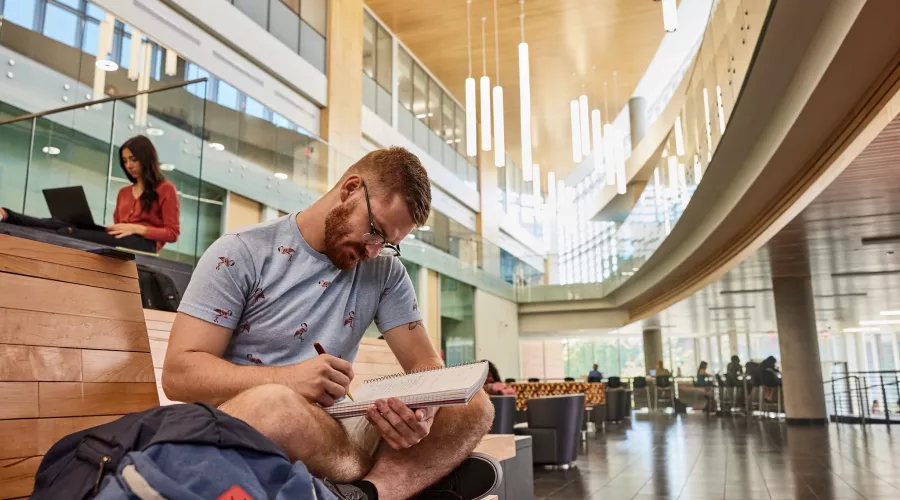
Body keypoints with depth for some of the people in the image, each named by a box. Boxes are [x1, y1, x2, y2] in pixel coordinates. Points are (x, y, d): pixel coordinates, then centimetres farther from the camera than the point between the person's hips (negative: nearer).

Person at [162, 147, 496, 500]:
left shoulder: (385, 271, 4)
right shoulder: (241, 254, -7)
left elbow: (425, 363, 3)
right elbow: (179, 373, -11)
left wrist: (423, 408, -23)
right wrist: (287, 378, -28)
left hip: (332, 431, 4)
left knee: (473, 406, -13)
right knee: (270, 404, -39)